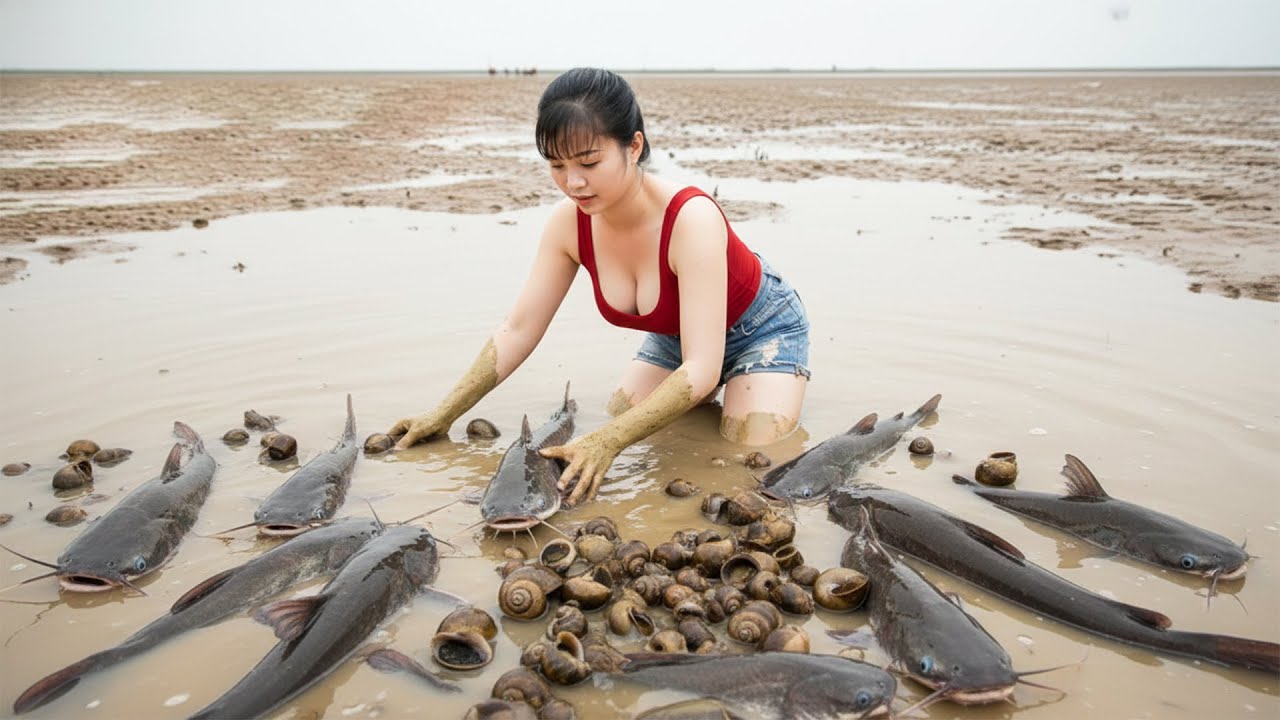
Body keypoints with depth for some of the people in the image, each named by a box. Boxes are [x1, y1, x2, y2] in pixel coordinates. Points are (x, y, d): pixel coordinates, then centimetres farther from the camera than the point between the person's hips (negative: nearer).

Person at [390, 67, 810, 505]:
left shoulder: (692, 219, -40)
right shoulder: (569, 223, -23)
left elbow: (701, 369, -43)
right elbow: (518, 331, -14)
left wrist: (608, 441, -52)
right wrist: (444, 414, -16)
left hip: (760, 326, -5)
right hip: (675, 336, 5)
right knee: (620, 425, -1)